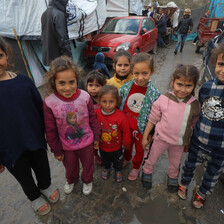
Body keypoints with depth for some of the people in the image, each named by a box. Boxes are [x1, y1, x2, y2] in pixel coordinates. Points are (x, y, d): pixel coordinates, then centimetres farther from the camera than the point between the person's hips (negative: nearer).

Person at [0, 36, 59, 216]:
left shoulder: (23, 80, -10)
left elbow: (40, 108, 0)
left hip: (35, 141, 2)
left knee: (42, 167, 24)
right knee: (24, 177, 22)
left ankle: (46, 186, 56)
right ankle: (35, 197, 52)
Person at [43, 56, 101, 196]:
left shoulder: (84, 97, -22)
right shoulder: (49, 102, -23)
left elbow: (93, 119, -7)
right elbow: (50, 130, -11)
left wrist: (96, 137, 2)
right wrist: (56, 150, -3)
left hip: (86, 142, 0)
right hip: (66, 146, 1)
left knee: (88, 163, 25)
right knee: (70, 166, 28)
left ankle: (87, 180, 58)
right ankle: (71, 180, 63)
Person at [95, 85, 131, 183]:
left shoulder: (121, 116, -31)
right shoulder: (96, 113, -24)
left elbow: (126, 132, -16)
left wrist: (126, 144, -3)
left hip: (116, 147, -2)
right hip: (102, 146, 2)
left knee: (118, 161, 28)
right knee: (105, 160, 32)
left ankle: (118, 170, 60)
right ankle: (106, 168, 64)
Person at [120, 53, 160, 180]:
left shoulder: (154, 93, -21)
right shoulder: (126, 87, -14)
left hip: (142, 129, -2)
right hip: (126, 126, 2)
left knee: (140, 150, 22)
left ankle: (136, 167, 50)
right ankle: (126, 159, 60)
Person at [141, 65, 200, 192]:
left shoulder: (195, 105, -12)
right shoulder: (163, 99, -19)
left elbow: (193, 125, 3)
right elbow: (152, 119, -10)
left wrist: (188, 142, 11)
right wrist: (145, 137, -4)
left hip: (179, 143, 3)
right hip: (161, 138, -2)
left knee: (175, 164, 26)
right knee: (152, 159, 19)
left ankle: (173, 177, 56)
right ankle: (147, 172, 50)